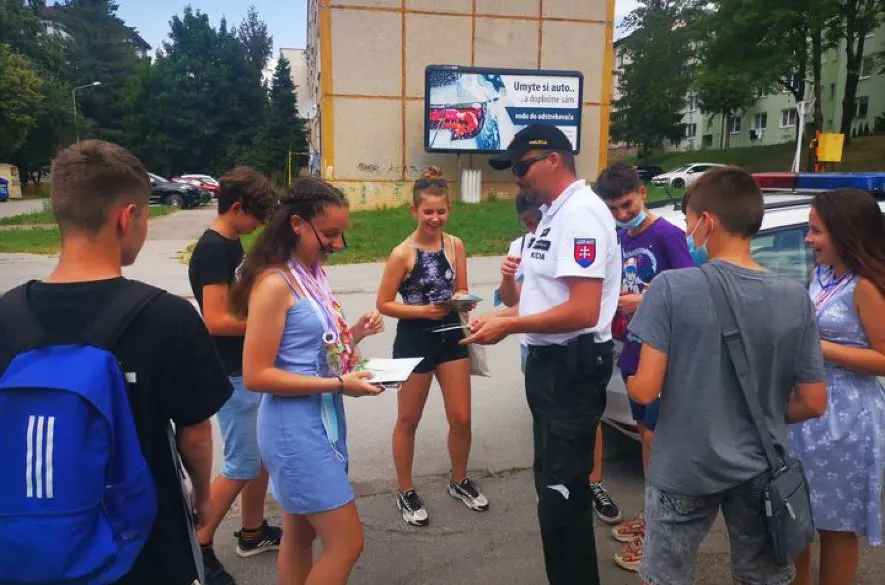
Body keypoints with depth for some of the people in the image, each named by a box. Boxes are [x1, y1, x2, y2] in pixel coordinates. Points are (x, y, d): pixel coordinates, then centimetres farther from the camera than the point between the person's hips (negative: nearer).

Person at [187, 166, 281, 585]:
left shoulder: (231, 244, 10)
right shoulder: (212, 250, -19)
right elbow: (217, 321, -24)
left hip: (252, 368, 9)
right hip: (233, 375, -9)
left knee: (263, 454, 17)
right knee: (242, 466, 0)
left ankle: (253, 533, 33)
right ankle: (197, 546, 17)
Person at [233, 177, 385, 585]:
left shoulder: (313, 274, 7)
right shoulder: (274, 284, -18)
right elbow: (256, 375, -21)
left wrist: (353, 335, -2)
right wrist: (339, 384, -23)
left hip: (321, 420, 8)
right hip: (296, 428, -8)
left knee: (301, 533, 21)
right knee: (346, 542, 0)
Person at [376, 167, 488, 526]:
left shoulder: (455, 246, 0)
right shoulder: (403, 253, -14)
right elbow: (384, 304, -11)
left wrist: (461, 299, -12)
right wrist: (423, 310, -21)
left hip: (451, 337, 5)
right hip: (414, 340, -4)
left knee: (461, 417, 10)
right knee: (408, 421, 10)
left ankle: (459, 482, 35)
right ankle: (406, 492, 29)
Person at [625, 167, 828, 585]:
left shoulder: (671, 287, -18)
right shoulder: (795, 298, -7)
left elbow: (645, 391, -19)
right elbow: (813, 404, -2)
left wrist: (628, 377, 3)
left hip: (683, 469, -3)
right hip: (759, 470, 4)